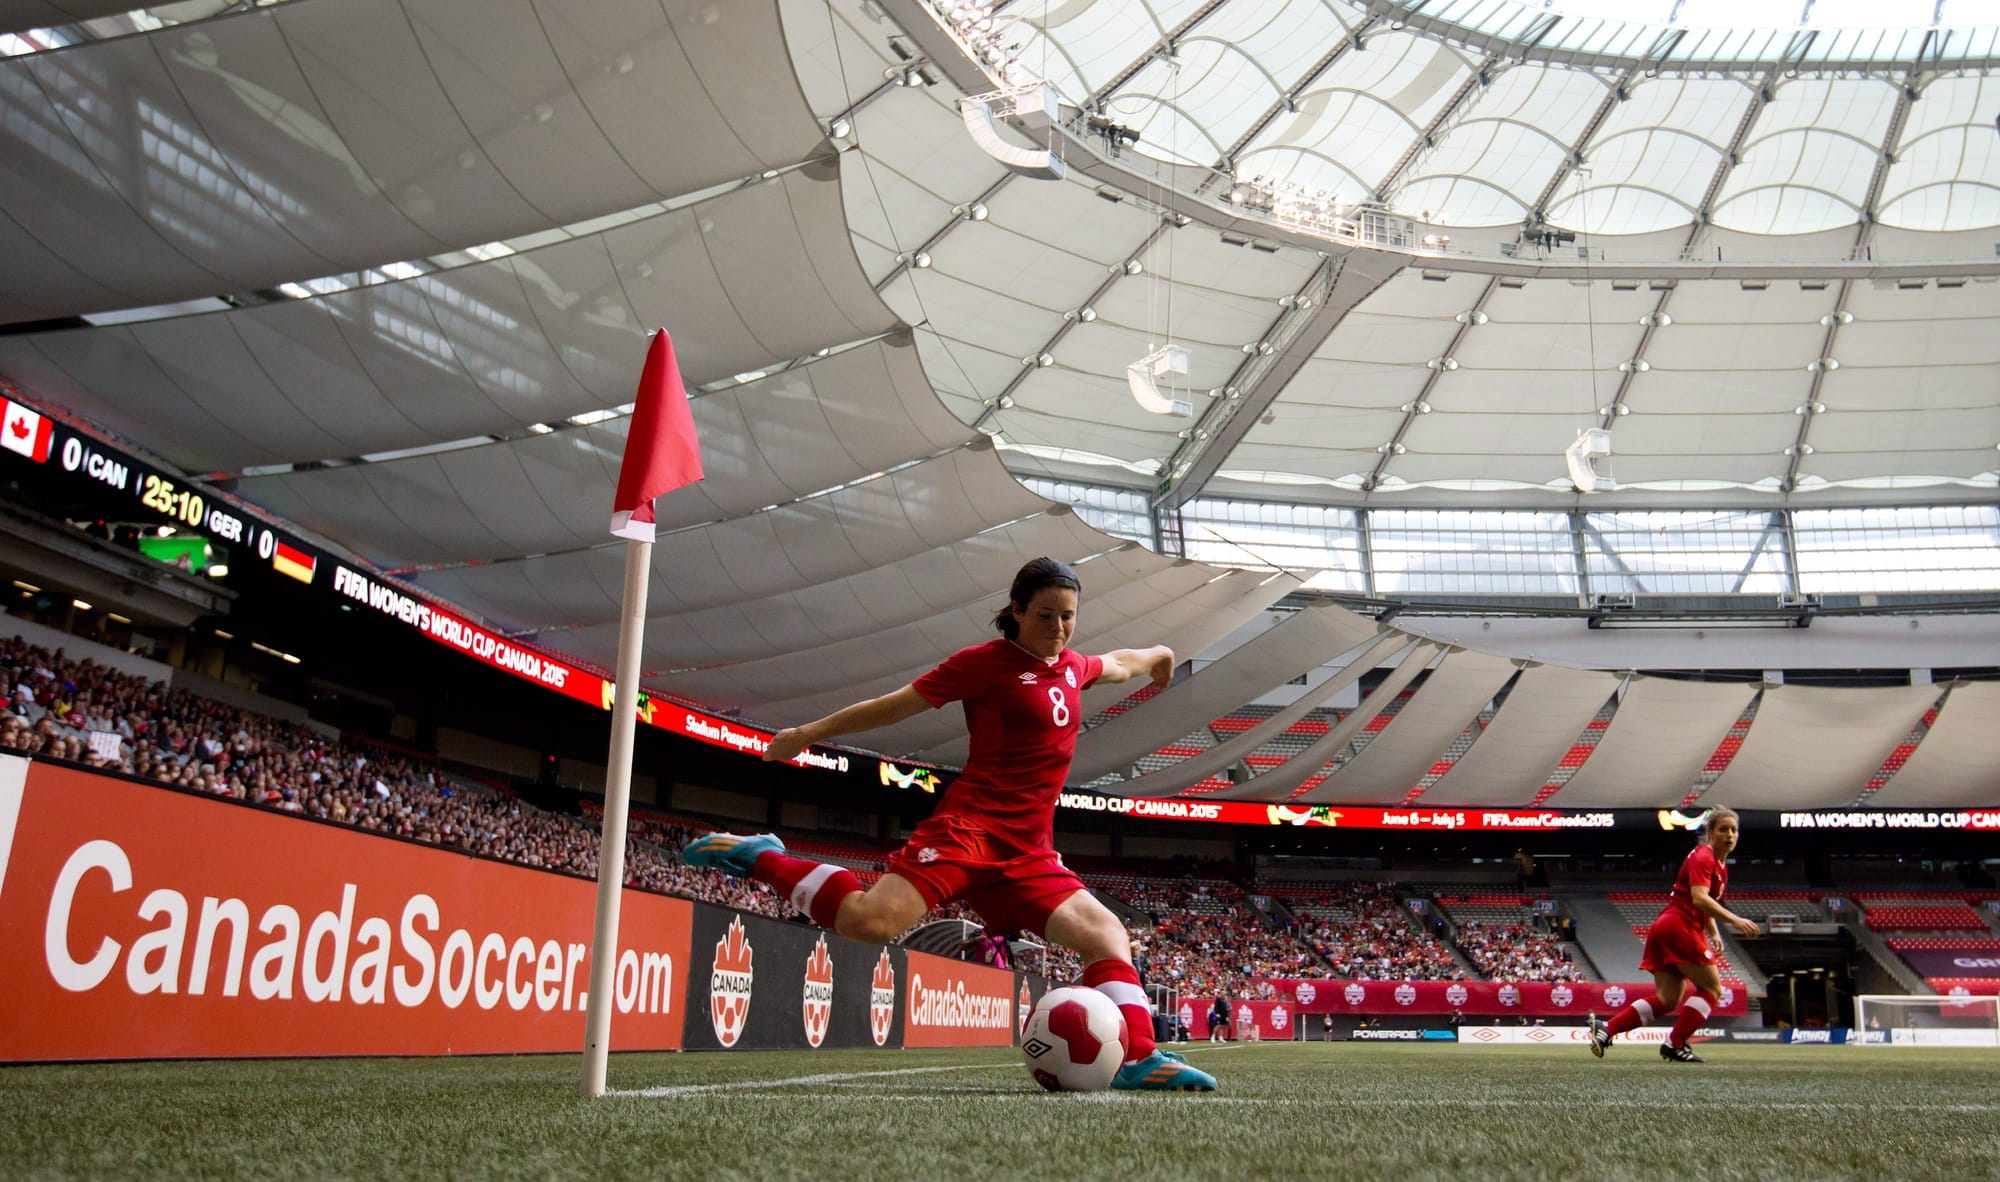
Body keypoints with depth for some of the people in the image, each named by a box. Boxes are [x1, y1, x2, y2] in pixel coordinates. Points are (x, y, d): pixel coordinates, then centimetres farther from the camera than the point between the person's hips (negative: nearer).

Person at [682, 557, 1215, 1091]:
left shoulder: (1073, 667, 18)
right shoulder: (985, 662, -2)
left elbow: (1113, 664, 43)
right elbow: (896, 704, 2)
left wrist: (1155, 656, 62)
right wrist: (807, 734, 7)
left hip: (1029, 853, 7)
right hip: (970, 827, -7)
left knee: (1106, 934, -9)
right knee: (871, 919, -26)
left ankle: (1138, 1058, -5)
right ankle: (761, 858, -6)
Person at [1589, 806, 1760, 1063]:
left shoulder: (1720, 864, 20)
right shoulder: (1703, 857, -10)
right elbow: (1699, 898, -24)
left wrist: (1714, 933, 17)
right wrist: (1735, 920, -29)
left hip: (1665, 928, 9)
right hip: (1680, 928, -9)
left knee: (1667, 999, 6)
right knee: (1711, 988, -1)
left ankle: (1606, 1029, -2)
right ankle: (1675, 1045, -2)